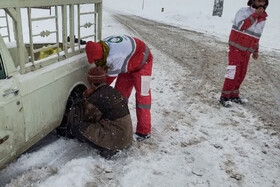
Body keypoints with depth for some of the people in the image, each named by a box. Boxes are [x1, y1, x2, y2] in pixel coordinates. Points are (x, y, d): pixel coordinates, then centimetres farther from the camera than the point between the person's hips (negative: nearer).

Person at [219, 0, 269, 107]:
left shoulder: (263, 18, 9)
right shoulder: (243, 11, -10)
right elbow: (241, 26, -27)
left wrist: (256, 51, 18)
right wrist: (255, 14, -25)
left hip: (247, 52, 6)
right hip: (236, 49, -6)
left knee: (241, 75, 9)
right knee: (233, 74, -11)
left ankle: (234, 95, 22)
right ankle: (224, 97, -2)